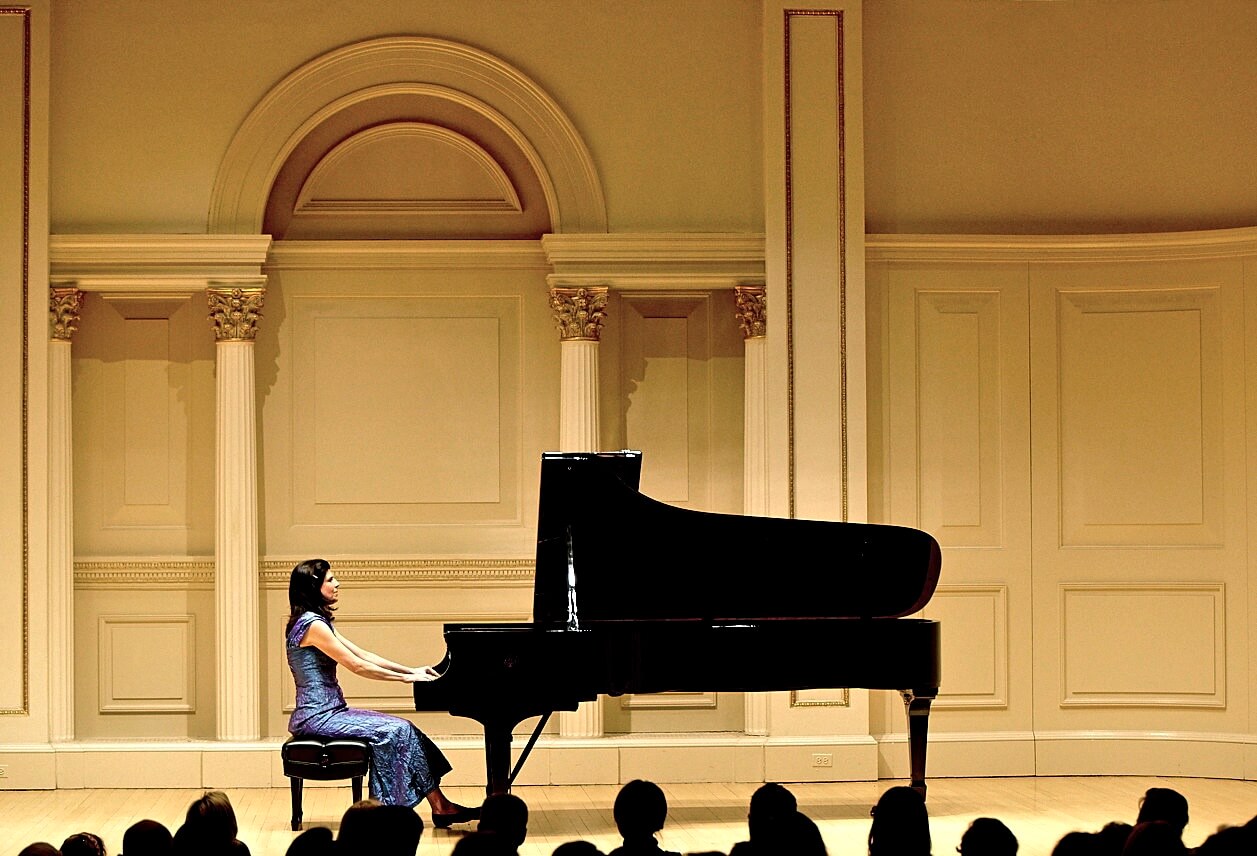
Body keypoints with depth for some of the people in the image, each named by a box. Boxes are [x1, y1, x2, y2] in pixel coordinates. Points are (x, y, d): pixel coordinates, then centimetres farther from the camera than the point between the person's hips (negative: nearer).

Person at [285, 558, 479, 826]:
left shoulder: (320, 623, 16)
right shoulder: (312, 625, -16)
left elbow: (362, 654, 17)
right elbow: (357, 666, -17)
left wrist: (411, 670, 11)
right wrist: (406, 677, -10)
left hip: (331, 711, 10)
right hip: (318, 717, -10)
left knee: (405, 730, 0)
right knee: (393, 731, -17)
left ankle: (440, 807, -4)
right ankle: (439, 807, -11)